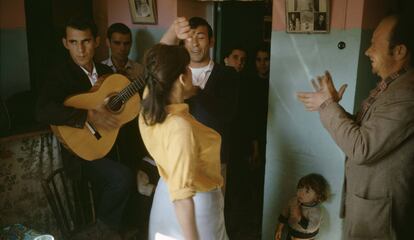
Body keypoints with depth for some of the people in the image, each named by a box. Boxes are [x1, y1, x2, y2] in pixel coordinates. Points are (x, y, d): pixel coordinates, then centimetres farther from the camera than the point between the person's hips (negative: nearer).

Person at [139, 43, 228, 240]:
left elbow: (159, 64, 8)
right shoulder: (181, 127, -35)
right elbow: (182, 195, -33)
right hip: (196, 204, -8)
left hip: (164, 195, 8)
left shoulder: (147, 109, -11)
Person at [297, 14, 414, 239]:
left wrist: (328, 106, -20)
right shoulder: (388, 85, 7)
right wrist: (331, 104, -3)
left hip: (377, 205, -9)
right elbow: (361, 130, 9)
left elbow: (360, 149, -28)